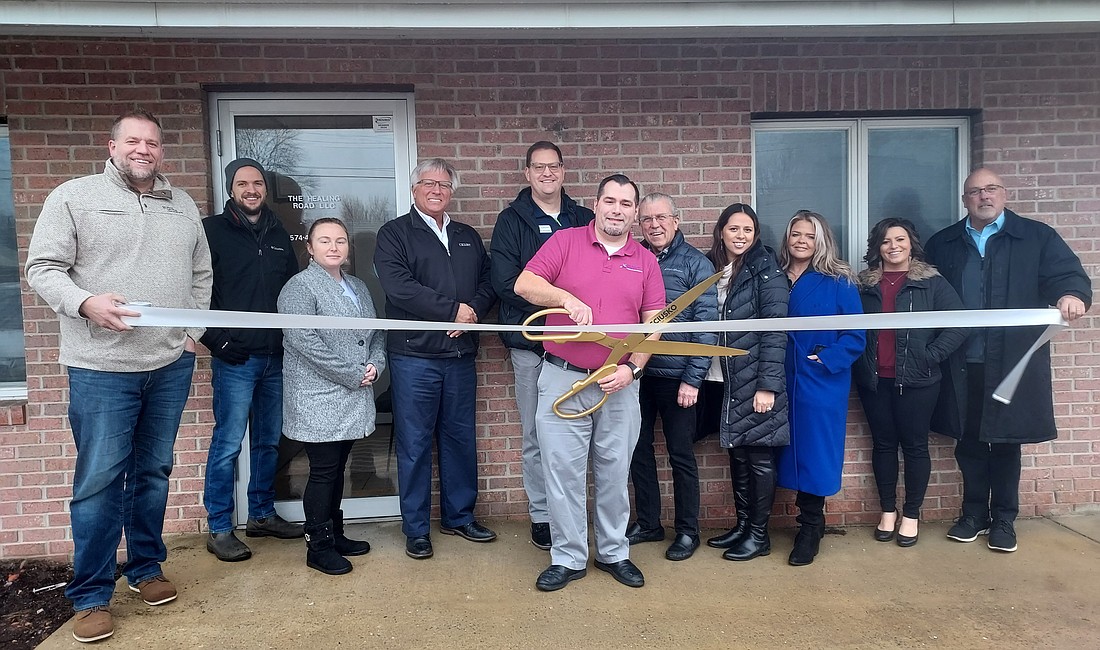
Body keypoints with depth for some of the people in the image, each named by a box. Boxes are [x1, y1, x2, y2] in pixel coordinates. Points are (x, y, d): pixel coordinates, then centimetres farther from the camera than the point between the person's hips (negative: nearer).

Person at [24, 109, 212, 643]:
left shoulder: (183, 205, 13)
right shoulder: (74, 197, 0)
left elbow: (201, 275, 18)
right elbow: (43, 268, -4)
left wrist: (194, 331, 9)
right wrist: (87, 304, -21)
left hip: (171, 364, 4)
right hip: (101, 366, -4)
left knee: (154, 472, 13)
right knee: (99, 480, 0)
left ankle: (146, 568, 29)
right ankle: (90, 596, 14)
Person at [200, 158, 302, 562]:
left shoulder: (279, 235, 15)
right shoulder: (212, 231, -2)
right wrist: (217, 340, -14)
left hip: (276, 356, 6)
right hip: (235, 358, -5)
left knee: (269, 440, 13)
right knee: (227, 444, -2)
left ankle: (262, 514, 27)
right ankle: (219, 530, 9)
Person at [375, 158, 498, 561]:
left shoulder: (468, 238, 17)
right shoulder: (394, 234, 1)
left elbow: (488, 283, 11)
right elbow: (399, 286, -14)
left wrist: (473, 310, -10)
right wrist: (453, 310, -14)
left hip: (460, 354, 5)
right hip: (414, 356, -4)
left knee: (460, 438, 12)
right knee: (414, 444, 2)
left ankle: (459, 516, 27)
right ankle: (416, 529, 15)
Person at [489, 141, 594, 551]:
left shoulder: (583, 219, 13)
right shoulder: (512, 220, 4)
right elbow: (505, 282, -6)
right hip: (531, 341, -2)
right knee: (537, 436, 4)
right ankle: (541, 516, 17)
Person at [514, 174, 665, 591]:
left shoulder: (646, 261, 7)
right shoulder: (565, 242, 1)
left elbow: (654, 323, 4)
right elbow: (524, 283, -8)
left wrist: (632, 368, -9)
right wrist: (568, 298, -24)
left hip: (620, 384, 2)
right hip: (563, 379, -1)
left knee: (614, 473, 12)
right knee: (563, 472, 3)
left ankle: (614, 553, 30)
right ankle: (568, 558, 19)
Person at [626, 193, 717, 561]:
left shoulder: (696, 264, -4)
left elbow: (706, 324, -8)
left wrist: (693, 378, -14)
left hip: (675, 376, -4)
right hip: (636, 373, 4)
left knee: (681, 455, 6)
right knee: (639, 450, 12)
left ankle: (688, 531, 22)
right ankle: (647, 523, 28)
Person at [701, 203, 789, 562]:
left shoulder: (766, 270, -8)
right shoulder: (712, 269, 9)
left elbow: (775, 329, -13)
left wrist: (768, 384, -18)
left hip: (757, 381, -6)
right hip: (728, 380, 6)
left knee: (759, 456, 3)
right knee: (737, 452, 14)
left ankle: (759, 534, 16)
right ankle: (742, 524, 28)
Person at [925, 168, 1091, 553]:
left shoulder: (1036, 238, 4)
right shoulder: (942, 245, 10)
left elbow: (1069, 275, -6)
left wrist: (1073, 294, -29)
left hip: (1012, 362, -2)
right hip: (962, 365, 2)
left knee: (1006, 442, 7)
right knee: (968, 442, 10)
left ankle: (1004, 518, 22)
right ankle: (974, 513, 25)